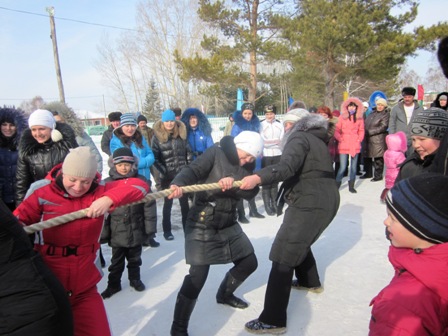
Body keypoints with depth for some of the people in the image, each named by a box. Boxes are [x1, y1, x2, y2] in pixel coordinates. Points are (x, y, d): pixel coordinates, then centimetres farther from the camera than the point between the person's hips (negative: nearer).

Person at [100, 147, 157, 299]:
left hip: (136, 231, 1)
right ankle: (113, 284, 31)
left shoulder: (141, 181, -8)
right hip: (117, 232, 0)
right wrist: (104, 232, -3)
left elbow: (149, 205, -4)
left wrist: (150, 227, -4)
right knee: (116, 262, 15)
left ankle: (135, 279, 40)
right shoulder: (108, 183, -7)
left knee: (134, 259, 20)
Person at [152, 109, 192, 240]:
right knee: (168, 203, 7)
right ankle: (167, 230, 18)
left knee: (184, 202, 11)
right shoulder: (157, 136, -5)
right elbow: (155, 157, -8)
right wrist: (164, 171, -12)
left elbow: (188, 152, 7)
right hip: (167, 176, -2)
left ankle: (187, 227, 23)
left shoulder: (181, 134, 4)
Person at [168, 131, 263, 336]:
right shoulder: (217, 153, -9)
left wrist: (233, 182, -26)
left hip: (228, 223, 7)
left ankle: (224, 294, 44)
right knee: (198, 274, -13)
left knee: (249, 263, 16)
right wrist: (178, 184, -43)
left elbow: (251, 191, -6)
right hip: (203, 224, -7)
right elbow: (193, 170, -22)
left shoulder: (245, 166, 8)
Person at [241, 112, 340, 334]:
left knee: (282, 260, -10)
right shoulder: (318, 140, 23)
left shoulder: (298, 137, -7)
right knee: (299, 242, 33)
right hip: (327, 201, 10)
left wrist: (258, 177, -41)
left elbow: (287, 167, -27)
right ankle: (310, 282, 51)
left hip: (309, 204, -10)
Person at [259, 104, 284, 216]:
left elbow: (282, 139, 1)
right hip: (265, 156, -3)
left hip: (277, 155, 4)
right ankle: (267, 205, 6)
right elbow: (263, 142, -13)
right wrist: (276, 141, -9)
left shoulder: (279, 124, 6)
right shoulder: (261, 125, -6)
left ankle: (274, 203, 20)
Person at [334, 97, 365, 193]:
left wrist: (359, 139, 2)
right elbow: (337, 131, 2)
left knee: (353, 166, 8)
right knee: (342, 167, -7)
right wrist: (340, 139, -8)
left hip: (355, 146, 3)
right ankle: (337, 185, 5)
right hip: (344, 146, -3)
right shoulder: (342, 118, 0)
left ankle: (351, 186, 18)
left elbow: (361, 131, 15)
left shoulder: (359, 118, 7)